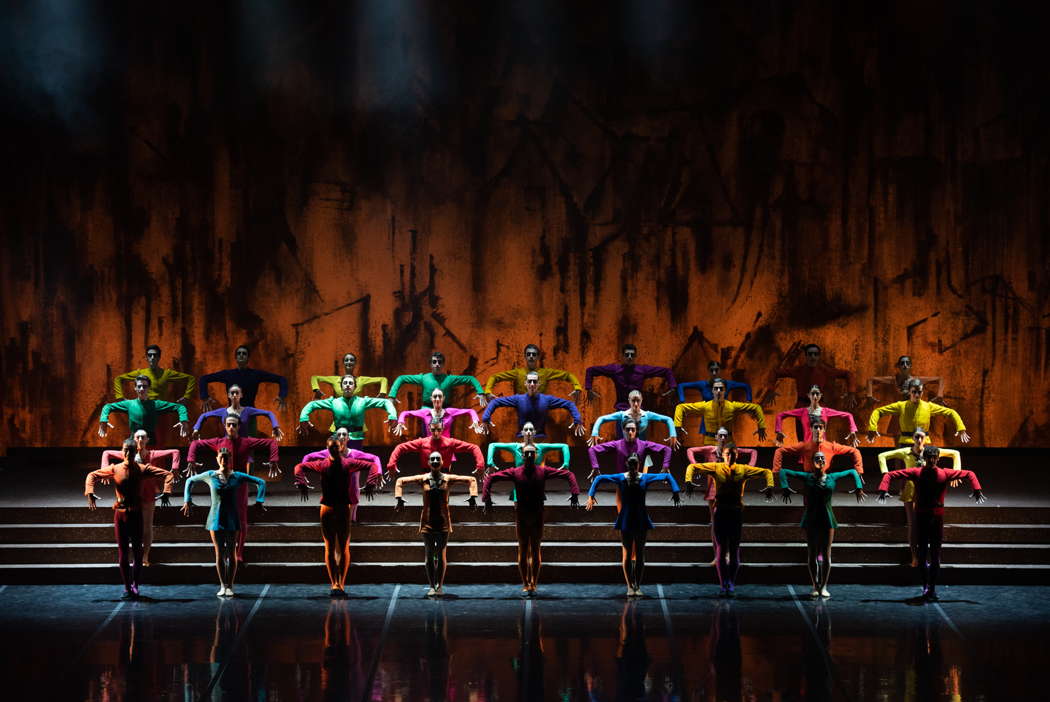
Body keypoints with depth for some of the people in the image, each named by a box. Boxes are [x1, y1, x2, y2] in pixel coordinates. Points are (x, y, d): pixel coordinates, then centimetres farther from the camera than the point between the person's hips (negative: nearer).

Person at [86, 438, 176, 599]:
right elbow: (92, 476, 9)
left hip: (136, 515, -1)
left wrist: (166, 492, -12)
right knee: (123, 553, 2)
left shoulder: (143, 469, -2)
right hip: (120, 514, 1)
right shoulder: (114, 469, 0)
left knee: (137, 551, 1)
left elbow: (167, 474, 1)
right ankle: (127, 588, 8)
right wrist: (90, 493, -6)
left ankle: (135, 585, 18)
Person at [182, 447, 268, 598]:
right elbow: (190, 481, 16)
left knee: (231, 553, 0)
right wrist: (187, 500, 9)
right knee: (219, 553, 2)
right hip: (216, 518, 1)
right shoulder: (210, 476, 2)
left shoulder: (237, 476, -1)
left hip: (232, 519, -1)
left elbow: (261, 482, 6)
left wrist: (259, 502, -2)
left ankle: (230, 586, 7)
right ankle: (222, 585, 10)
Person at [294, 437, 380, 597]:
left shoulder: (348, 463, 1)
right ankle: (334, 584, 2)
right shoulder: (322, 464, 4)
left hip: (343, 509, -1)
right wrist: (302, 483, -7)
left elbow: (371, 465, 2)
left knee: (344, 548, -1)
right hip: (327, 509, 1)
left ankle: (341, 584, 5)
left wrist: (371, 483, -12)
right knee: (330, 548, 1)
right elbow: (301, 467, 9)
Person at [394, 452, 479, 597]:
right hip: (427, 522, 0)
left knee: (441, 554, 1)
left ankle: (440, 586, 9)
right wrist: (399, 499, -3)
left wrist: (473, 497, -3)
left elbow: (471, 480, 9)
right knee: (429, 554, 0)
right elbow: (401, 481, 9)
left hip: (443, 522, 0)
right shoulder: (422, 479, 1)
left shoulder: (448, 479, 1)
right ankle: (432, 586, 5)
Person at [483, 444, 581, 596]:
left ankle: (533, 585, 10)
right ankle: (525, 585, 9)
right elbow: (490, 478, -1)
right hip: (521, 517, 0)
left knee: (535, 551, 4)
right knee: (523, 550, 3)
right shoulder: (515, 472, -4)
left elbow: (568, 474, 2)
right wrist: (487, 498, -10)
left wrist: (574, 494, -9)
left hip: (538, 516, 0)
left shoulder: (543, 471, -3)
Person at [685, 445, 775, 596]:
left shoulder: (743, 470, 3)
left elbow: (766, 472, 7)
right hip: (720, 511, 0)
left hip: (736, 512, 0)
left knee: (734, 550, 2)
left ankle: (731, 585, 9)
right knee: (721, 550, 1)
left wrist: (769, 486, -11)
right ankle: (723, 585, 5)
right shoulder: (716, 468, 3)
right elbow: (693, 467, 3)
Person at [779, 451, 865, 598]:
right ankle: (815, 586, 10)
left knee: (826, 554, 0)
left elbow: (852, 472, 19)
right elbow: (784, 472, 5)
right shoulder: (807, 478, 2)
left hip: (827, 520, 1)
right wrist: (785, 488, -9)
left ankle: (824, 586, 8)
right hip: (811, 520, -1)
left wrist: (859, 488, 7)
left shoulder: (833, 478, 6)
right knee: (812, 554, 1)